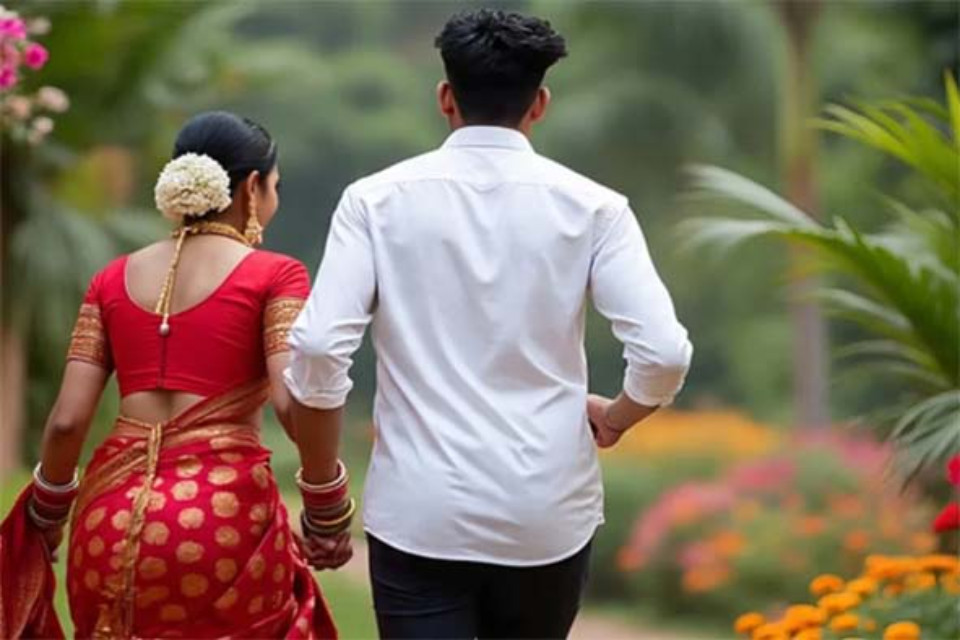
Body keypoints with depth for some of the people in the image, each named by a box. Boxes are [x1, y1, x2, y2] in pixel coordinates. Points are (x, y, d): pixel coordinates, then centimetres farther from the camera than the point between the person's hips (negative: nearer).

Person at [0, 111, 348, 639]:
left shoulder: (113, 280, 10)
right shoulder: (273, 277, -1)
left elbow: (67, 420, 5)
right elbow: (296, 402, -15)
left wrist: (47, 512, 19)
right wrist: (330, 508, -4)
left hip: (113, 517, 4)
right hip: (225, 515, -4)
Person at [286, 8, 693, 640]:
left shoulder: (378, 199, -2)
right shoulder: (591, 206, -1)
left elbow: (317, 347, -11)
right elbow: (665, 354, -10)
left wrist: (321, 484, 3)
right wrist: (614, 419, 12)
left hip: (421, 514, -1)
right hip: (546, 513, 2)